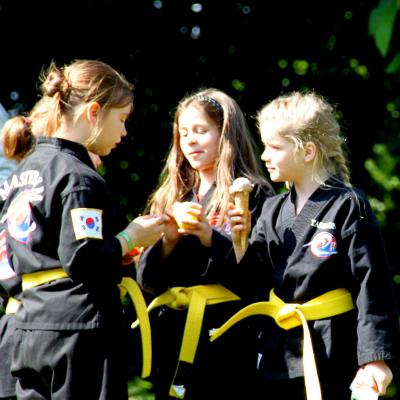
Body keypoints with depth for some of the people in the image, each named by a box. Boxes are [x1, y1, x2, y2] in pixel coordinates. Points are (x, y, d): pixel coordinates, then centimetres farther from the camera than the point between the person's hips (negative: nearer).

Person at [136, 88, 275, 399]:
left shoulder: (251, 194, -1)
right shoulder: (170, 197, 15)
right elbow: (147, 278, 11)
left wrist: (210, 239, -18)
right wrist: (167, 241, -7)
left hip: (224, 335, -5)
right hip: (171, 335, 5)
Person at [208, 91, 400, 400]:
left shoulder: (347, 206, -10)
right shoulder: (273, 209, 10)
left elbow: (371, 287, -12)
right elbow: (255, 280, 10)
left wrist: (375, 358, -17)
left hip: (331, 354, -7)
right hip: (277, 354, 7)